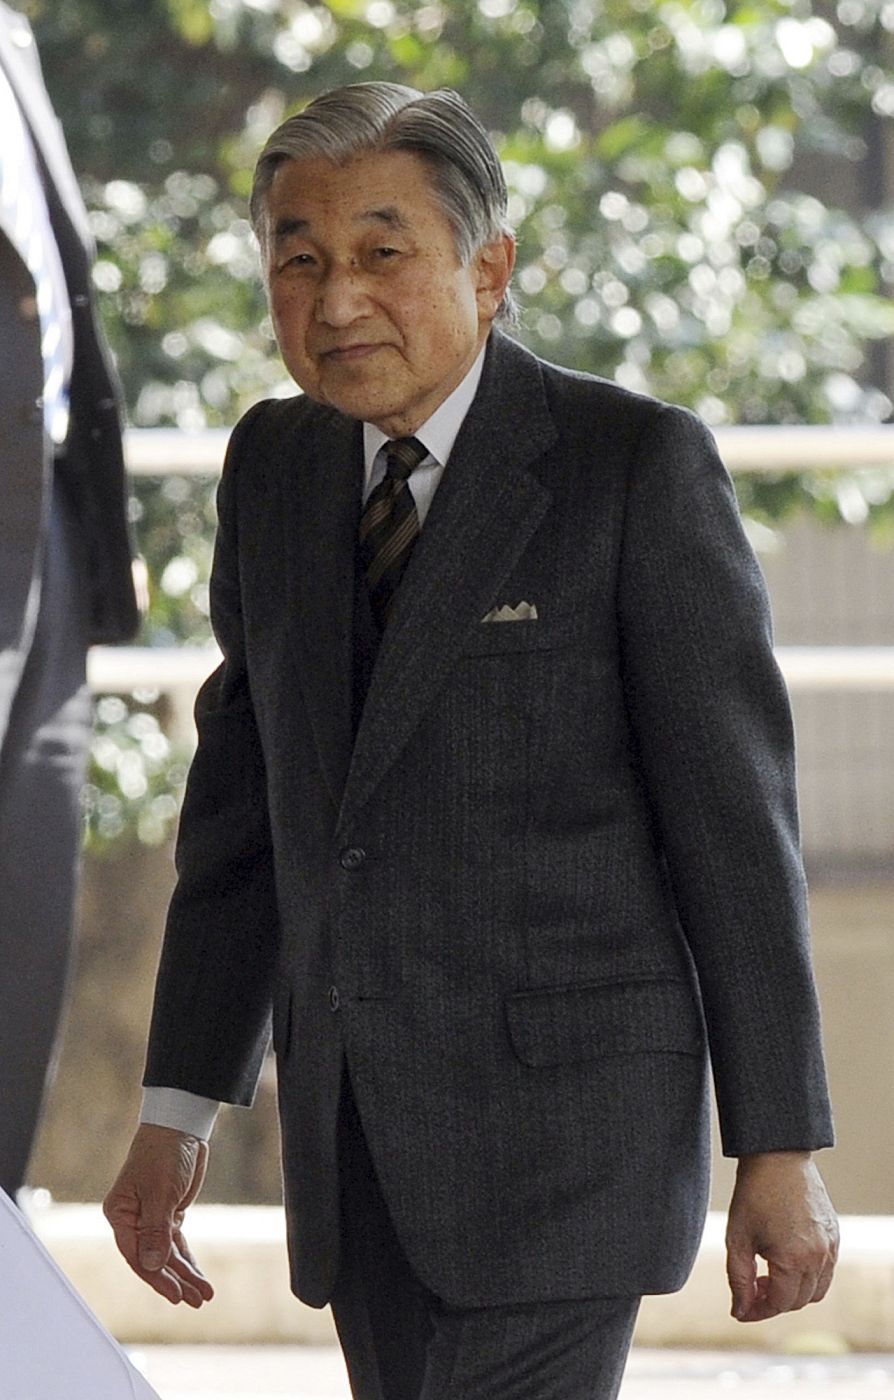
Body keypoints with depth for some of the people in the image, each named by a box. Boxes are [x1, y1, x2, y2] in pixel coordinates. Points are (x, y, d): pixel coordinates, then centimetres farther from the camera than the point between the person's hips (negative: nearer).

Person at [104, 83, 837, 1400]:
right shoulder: (275, 466, 9)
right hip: (354, 1131, 6)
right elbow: (244, 796, 14)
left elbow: (735, 812, -9)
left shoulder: (638, 464, -10)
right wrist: (178, 1110, 11)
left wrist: (782, 1153, -9)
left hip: (567, 1121, -6)